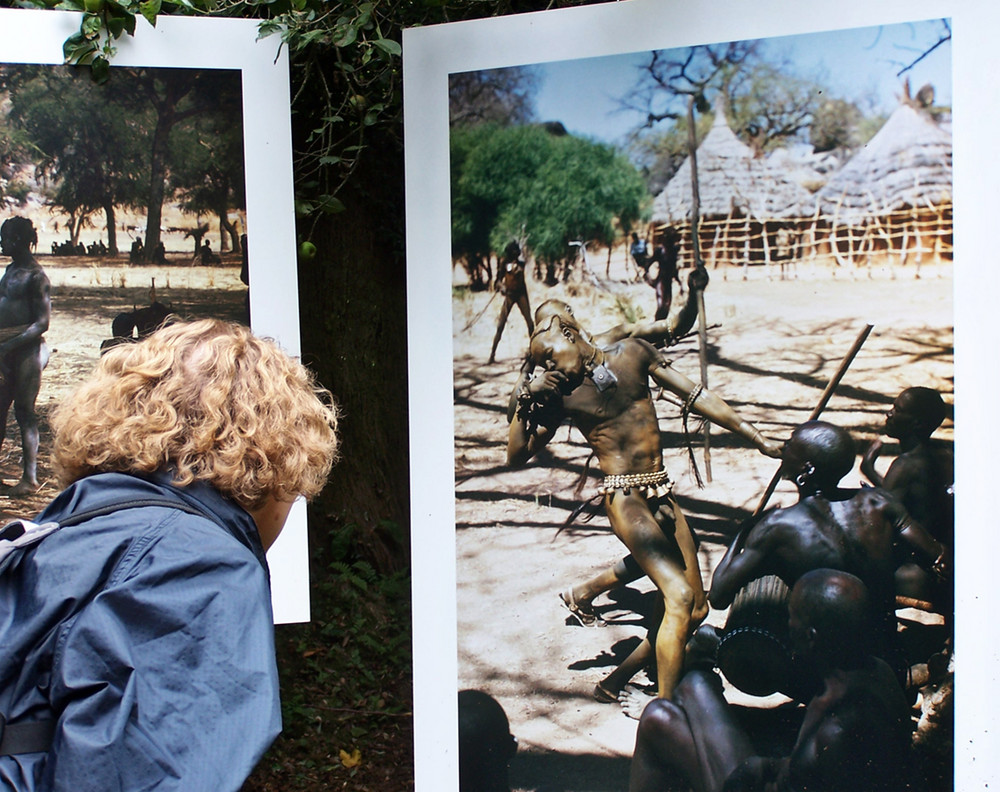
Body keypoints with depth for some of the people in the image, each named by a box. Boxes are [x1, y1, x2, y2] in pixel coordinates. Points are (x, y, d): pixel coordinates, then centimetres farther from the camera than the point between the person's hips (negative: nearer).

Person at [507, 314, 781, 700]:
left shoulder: (632, 353, 7)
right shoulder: (560, 393, 1)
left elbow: (695, 395, 7)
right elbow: (517, 455, 1)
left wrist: (758, 438, 5)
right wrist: (526, 397, -9)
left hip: (661, 494, 5)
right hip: (624, 498, -5)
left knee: (696, 609, 5)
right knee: (679, 596, -20)